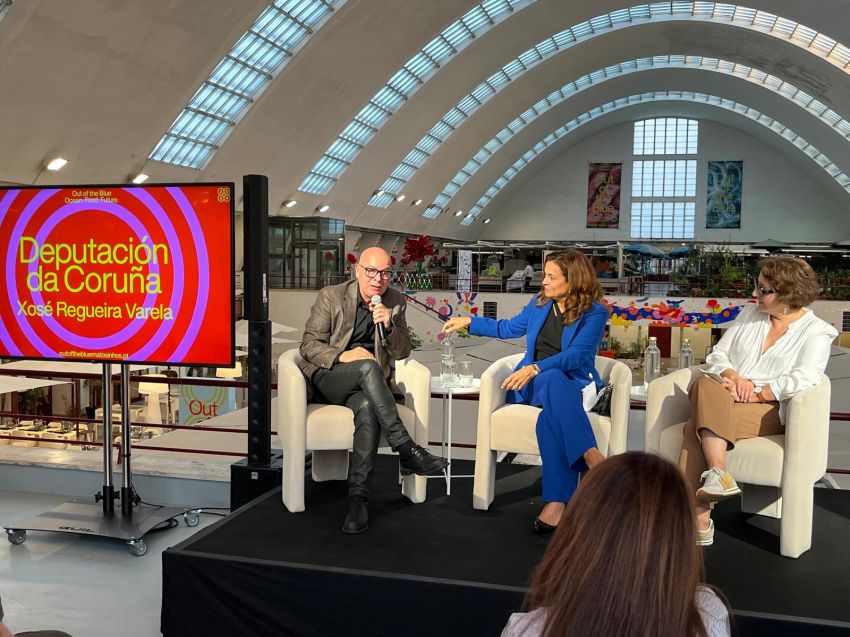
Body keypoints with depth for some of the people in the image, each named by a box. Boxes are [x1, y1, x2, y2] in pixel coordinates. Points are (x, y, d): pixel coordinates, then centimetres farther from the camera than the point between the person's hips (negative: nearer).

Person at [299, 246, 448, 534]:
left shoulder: (395, 301, 9)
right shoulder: (330, 296, 1)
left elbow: (402, 352, 8)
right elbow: (308, 344, -2)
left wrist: (389, 325, -13)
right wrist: (341, 356, -22)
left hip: (367, 386, 2)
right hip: (327, 378, -2)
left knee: (368, 408, -36)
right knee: (367, 366, -36)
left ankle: (358, 499, -37)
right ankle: (407, 451, -37)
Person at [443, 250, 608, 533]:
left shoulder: (595, 313, -5)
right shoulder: (539, 302, 12)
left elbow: (576, 354, -18)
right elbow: (510, 327, 29)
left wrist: (534, 368, -31)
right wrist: (469, 322, 24)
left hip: (575, 385, -3)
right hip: (534, 384, 3)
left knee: (549, 419, -40)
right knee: (553, 379, -38)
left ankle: (557, 501, -43)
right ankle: (591, 456, -49)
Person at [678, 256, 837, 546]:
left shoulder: (817, 332, 3)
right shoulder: (750, 314, 19)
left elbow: (802, 380, -12)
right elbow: (717, 354, 14)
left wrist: (755, 394, -17)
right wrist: (734, 377, -6)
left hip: (768, 410, -4)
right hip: (724, 400, 5)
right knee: (705, 386, -35)